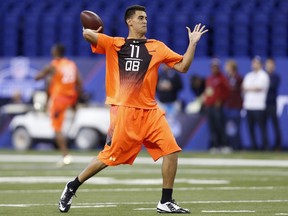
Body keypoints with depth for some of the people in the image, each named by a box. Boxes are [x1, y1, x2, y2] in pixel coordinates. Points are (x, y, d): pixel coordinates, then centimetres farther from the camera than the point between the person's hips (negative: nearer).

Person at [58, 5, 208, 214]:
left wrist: (193, 43, 2)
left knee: (171, 151, -9)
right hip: (124, 110, -4)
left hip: (150, 111, 4)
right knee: (109, 157, -3)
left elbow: (183, 66, 9)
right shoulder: (114, 44, 4)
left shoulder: (157, 47, 12)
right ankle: (71, 188, 17)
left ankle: (166, 202, 2)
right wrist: (90, 33, 13)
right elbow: (88, 34, -9)